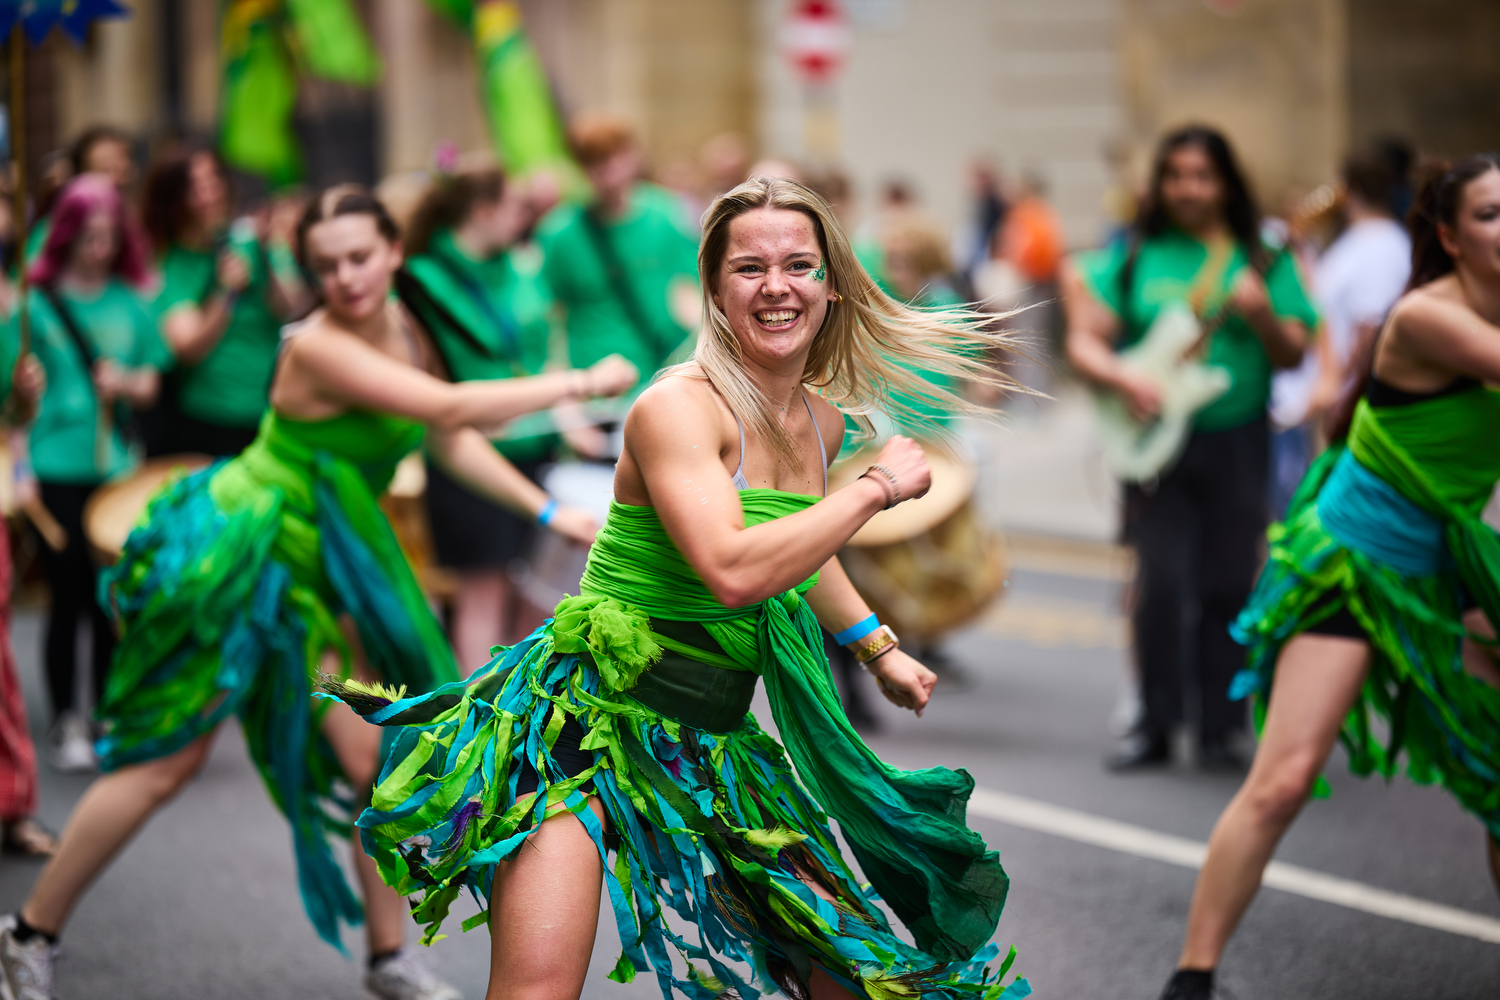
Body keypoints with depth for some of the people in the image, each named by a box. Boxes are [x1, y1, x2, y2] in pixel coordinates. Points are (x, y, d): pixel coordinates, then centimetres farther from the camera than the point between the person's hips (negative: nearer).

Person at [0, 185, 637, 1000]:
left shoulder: (405, 331, 0)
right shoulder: (318, 347, -25)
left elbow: (452, 443, 13)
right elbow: (453, 408, -32)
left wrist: (551, 512, 8)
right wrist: (577, 383, -24)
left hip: (321, 571, 7)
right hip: (233, 560, -7)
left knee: (376, 760, 2)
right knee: (165, 764, -1)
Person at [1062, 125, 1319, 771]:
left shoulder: (1261, 259, 6)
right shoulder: (1133, 257, 6)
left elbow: (1292, 355, 2)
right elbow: (1084, 343, 4)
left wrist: (1261, 315, -17)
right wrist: (1123, 378, -15)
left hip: (1236, 441, 0)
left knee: (1227, 586, 1)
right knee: (1161, 581, -7)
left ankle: (1219, 730, 12)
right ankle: (1155, 725, 5)